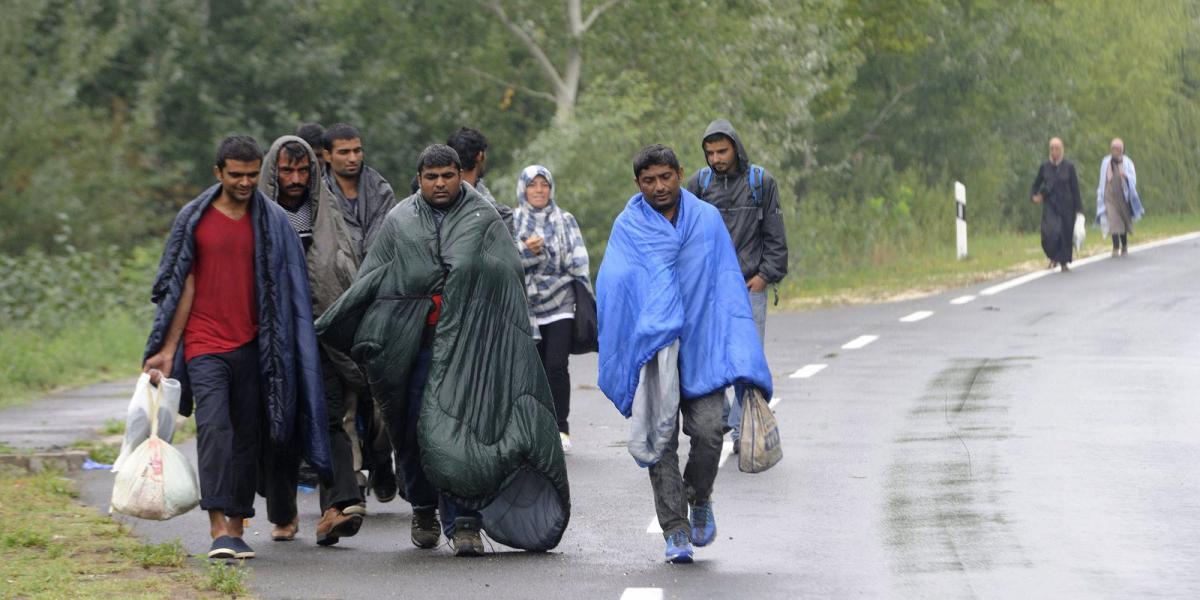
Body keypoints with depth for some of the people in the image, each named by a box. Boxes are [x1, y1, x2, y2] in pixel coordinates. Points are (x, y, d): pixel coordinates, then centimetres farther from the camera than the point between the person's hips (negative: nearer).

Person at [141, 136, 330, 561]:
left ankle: (238, 529, 14)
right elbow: (184, 287, 5)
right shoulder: (195, 219, 4)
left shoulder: (274, 223, 5)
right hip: (205, 344, -2)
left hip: (252, 347, 2)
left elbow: (288, 293, 7)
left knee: (246, 435, 6)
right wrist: (167, 350, 1)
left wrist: (277, 347, 1)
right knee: (213, 428, -15)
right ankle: (218, 529, -21)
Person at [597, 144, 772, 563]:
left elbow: (727, 284, 6)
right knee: (660, 439, -5)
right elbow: (611, 288, -2)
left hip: (701, 344, 1)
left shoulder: (707, 220, 7)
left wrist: (737, 352, -2)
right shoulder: (628, 227, 3)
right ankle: (676, 531, -1)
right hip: (651, 346, -1)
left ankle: (699, 499, 20)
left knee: (708, 431, -9)